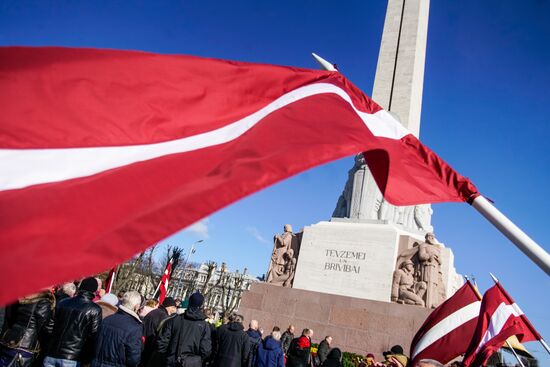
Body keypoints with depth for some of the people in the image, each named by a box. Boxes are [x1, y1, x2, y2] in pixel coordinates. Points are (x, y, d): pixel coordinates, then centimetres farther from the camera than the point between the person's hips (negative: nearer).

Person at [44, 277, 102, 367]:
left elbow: (53, 327, 14)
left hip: (51, 354, 4)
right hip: (71, 359, -4)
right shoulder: (95, 310, -5)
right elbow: (93, 337, -6)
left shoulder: (62, 303, 8)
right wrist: (87, 360, 5)